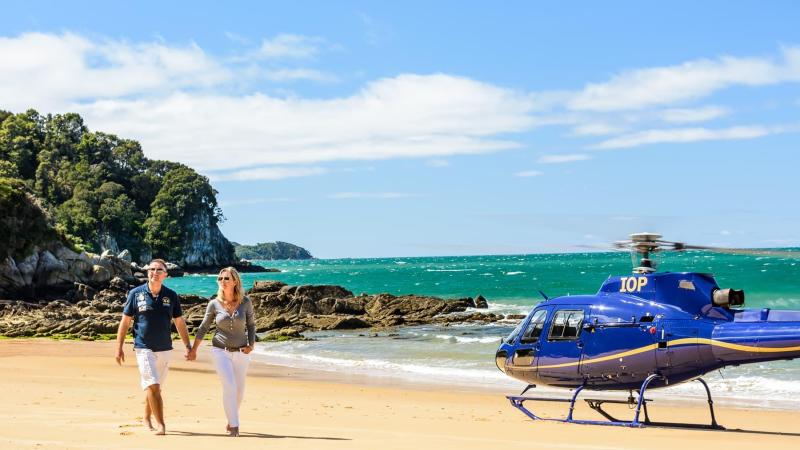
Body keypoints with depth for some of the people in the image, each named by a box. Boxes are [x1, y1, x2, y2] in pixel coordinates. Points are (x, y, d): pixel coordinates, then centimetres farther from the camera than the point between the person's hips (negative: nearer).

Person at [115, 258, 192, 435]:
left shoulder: (171, 296, 4)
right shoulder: (136, 293, -2)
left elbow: (180, 323, 9)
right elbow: (125, 321, 2)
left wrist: (188, 346, 4)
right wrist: (119, 347, -1)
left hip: (165, 349, 3)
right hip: (144, 348, -3)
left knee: (154, 388, 12)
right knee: (152, 386, -13)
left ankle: (146, 418, 31)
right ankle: (160, 425, -12)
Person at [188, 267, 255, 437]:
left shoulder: (245, 302, -5)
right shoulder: (214, 304, -6)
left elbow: (251, 325, 7)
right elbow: (203, 328, 5)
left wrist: (251, 345, -6)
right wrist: (193, 349, 8)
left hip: (241, 353, 2)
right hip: (220, 351, -2)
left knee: (239, 391, 10)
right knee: (229, 387, -17)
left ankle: (231, 420, 33)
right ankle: (234, 425, -8)